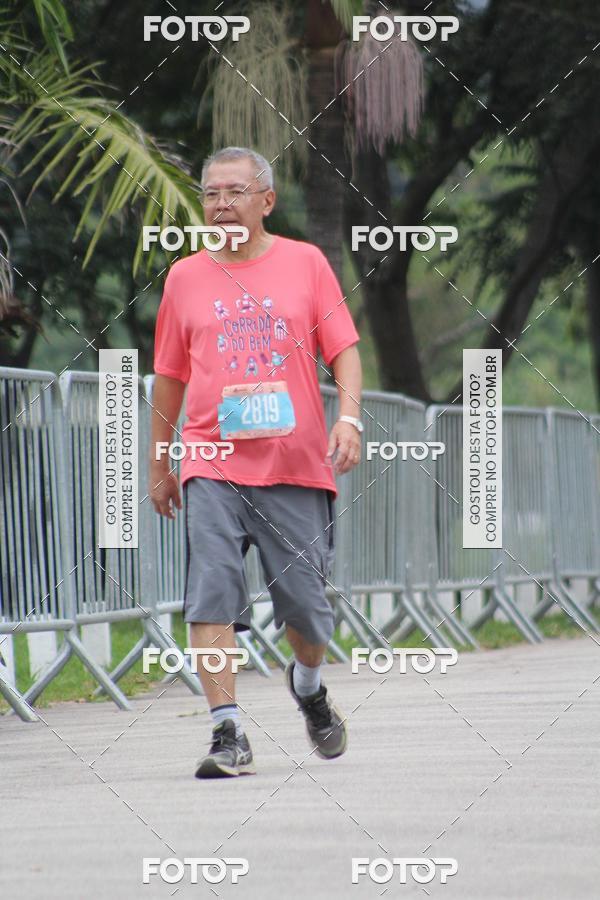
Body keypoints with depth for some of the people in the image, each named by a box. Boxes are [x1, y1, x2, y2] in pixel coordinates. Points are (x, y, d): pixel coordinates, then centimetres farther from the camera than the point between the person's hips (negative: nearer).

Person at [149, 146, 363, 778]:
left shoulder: (305, 263, 6)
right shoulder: (184, 277, 10)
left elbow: (343, 349, 5)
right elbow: (169, 377, 18)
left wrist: (349, 417, -12)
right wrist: (158, 465, 20)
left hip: (297, 464, 0)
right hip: (212, 467, 1)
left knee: (304, 604, 4)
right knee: (211, 595, -15)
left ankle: (308, 684, 37)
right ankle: (227, 734, -13)